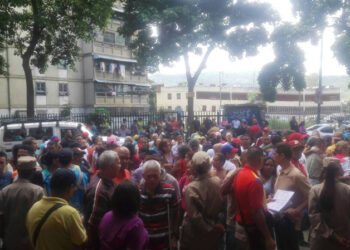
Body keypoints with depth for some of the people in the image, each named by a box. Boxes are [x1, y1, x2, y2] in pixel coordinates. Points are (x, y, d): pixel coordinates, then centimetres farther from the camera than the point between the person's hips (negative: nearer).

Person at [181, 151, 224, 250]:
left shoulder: (190, 188, -27)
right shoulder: (217, 181, -13)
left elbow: (194, 216, -23)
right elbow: (221, 206, 0)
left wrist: (209, 229, -10)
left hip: (194, 232, -4)